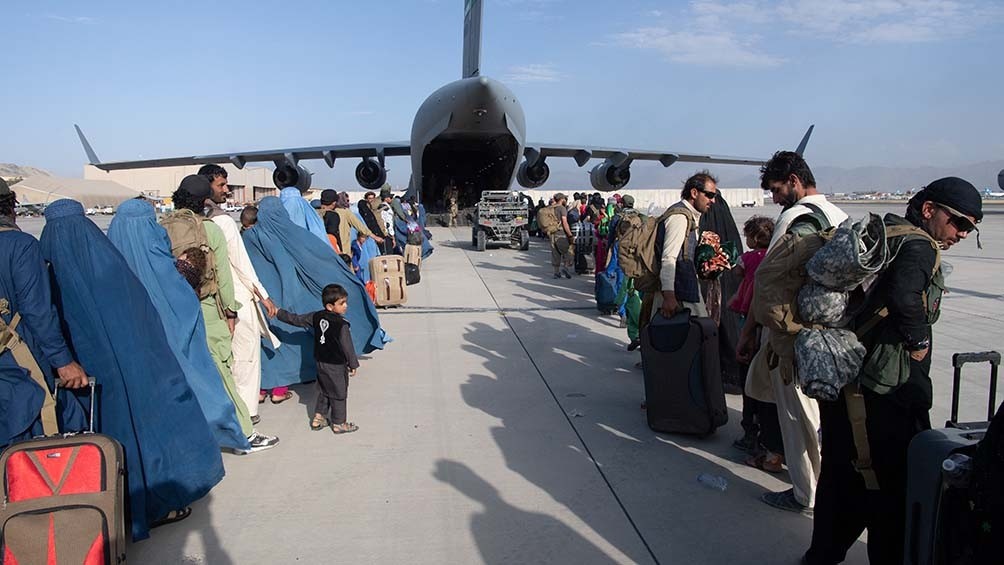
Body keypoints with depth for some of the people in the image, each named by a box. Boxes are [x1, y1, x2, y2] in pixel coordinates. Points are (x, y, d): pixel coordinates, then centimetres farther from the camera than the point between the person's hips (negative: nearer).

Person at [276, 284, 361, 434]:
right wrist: (353, 364, -7)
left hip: (320, 362, 7)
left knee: (323, 391, 22)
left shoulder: (317, 317, -1)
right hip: (336, 365, -7)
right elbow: (347, 346, -18)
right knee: (339, 394, 6)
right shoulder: (341, 324, -21)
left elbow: (297, 319, 8)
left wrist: (279, 313, 22)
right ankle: (338, 424, 14)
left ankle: (318, 418, 27)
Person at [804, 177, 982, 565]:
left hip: (844, 381, 10)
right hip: (888, 393, -10)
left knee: (842, 472, 21)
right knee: (895, 481, 4)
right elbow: (905, 295, -31)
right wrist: (918, 341, -16)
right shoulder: (919, 246, -12)